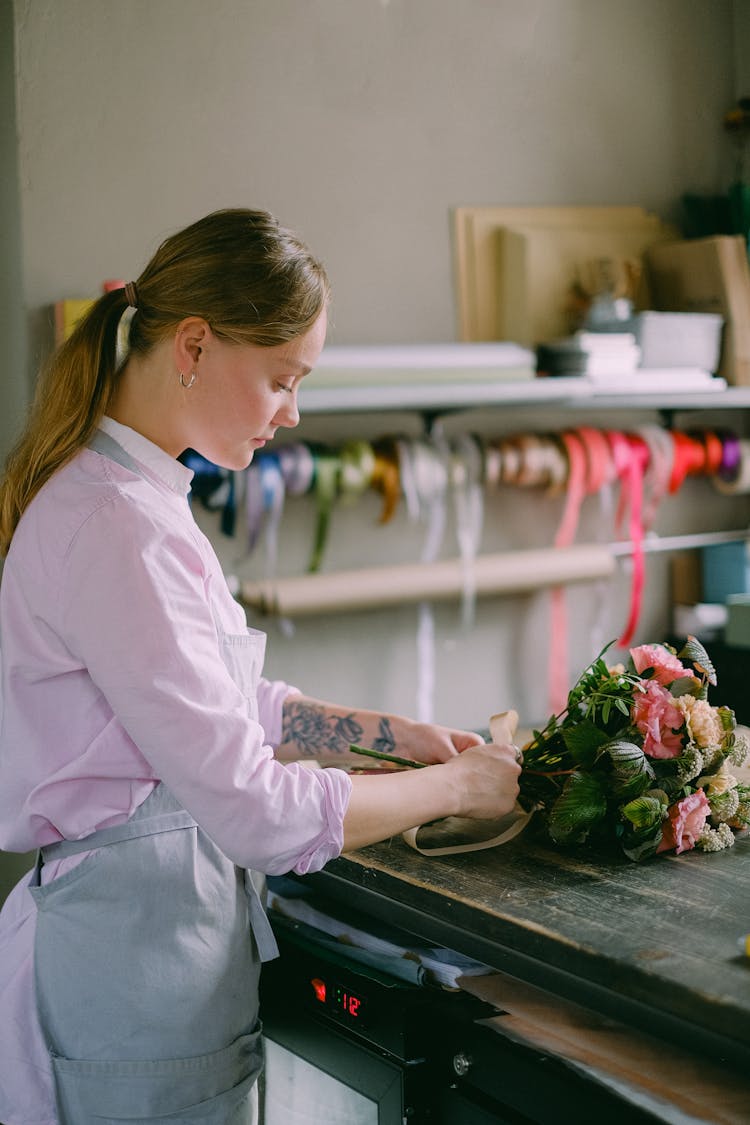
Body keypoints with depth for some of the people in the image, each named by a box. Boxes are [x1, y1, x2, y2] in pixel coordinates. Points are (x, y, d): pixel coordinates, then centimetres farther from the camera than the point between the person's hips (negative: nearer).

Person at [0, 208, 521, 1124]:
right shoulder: (113, 528, -24)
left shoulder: (134, 496, 8)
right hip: (136, 953, -10)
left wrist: (394, 732, 9)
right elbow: (254, 808, -24)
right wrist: (454, 786, -11)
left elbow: (227, 703, 17)